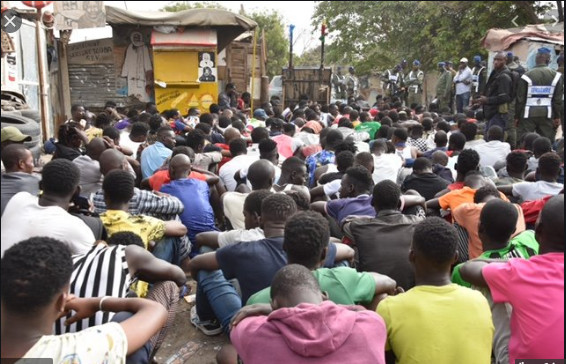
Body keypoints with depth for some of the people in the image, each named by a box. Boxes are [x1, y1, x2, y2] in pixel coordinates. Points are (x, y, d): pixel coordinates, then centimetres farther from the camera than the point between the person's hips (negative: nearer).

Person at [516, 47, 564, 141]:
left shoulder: (527, 76, -5)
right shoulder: (556, 76, 2)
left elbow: (520, 99, -4)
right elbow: (558, 99, 3)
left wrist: (517, 116, 4)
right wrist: (557, 117, 10)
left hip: (529, 114, -2)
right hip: (547, 115, 2)